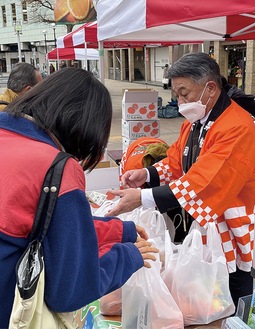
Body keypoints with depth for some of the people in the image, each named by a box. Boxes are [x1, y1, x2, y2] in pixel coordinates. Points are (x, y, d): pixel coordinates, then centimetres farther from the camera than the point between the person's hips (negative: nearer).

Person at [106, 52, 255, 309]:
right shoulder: (194, 121, 6)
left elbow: (201, 184, -33)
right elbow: (176, 161, 11)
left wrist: (142, 198, -33)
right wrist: (147, 174, -9)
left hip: (228, 237, -8)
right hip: (199, 230, 8)